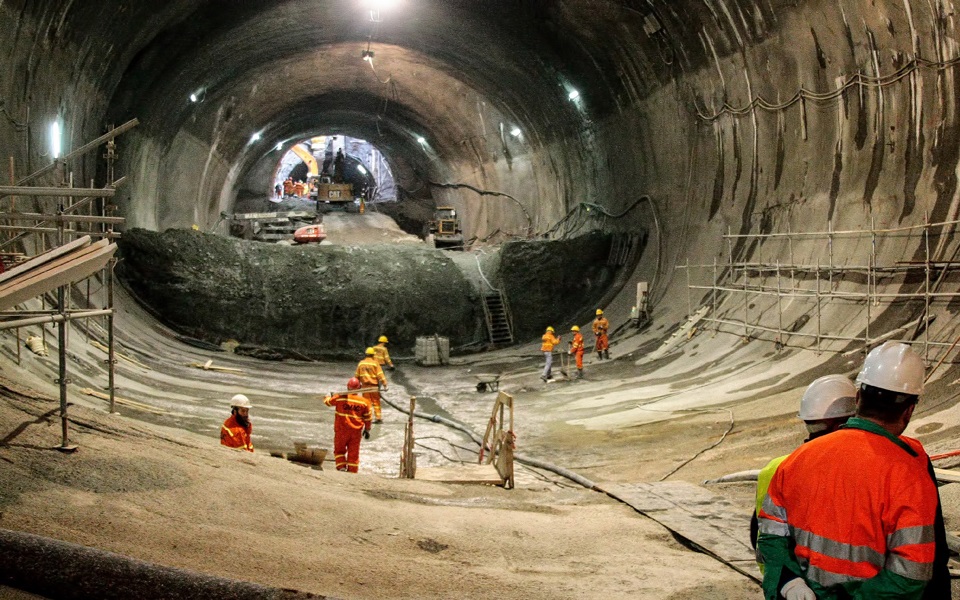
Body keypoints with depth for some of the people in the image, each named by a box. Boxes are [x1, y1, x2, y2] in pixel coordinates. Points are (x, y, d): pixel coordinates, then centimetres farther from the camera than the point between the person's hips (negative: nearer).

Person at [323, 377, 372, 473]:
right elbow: (367, 417, 6)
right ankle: (352, 472, 11)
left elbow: (327, 401, 10)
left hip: (341, 430, -2)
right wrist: (367, 430, 20)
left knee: (339, 450, 15)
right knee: (353, 453, 10)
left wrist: (329, 396, 34)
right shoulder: (364, 401, -2)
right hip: (356, 431, 2)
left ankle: (341, 467, -1)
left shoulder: (339, 398, -8)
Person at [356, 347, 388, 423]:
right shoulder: (375, 363, -9)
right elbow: (380, 375, -15)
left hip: (365, 385, 2)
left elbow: (357, 375, 9)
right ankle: (378, 417, 7)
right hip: (374, 386, -2)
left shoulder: (361, 363, 2)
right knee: (376, 402, 7)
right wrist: (384, 384, -15)